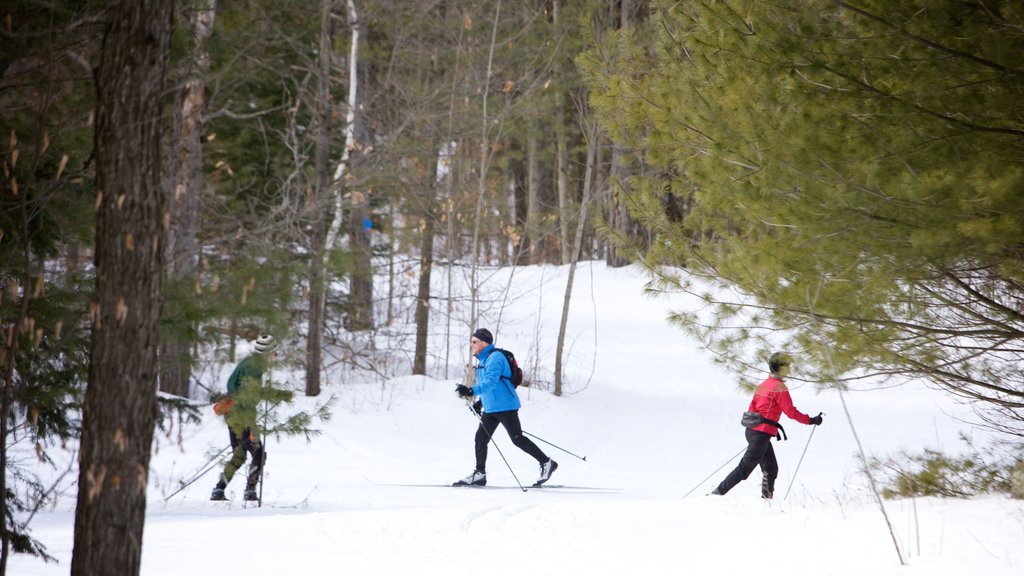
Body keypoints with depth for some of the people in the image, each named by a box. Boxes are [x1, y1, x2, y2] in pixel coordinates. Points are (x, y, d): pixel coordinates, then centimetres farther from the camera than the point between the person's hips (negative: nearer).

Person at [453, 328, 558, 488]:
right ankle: (479, 474, 8)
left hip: (505, 406, -10)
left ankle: (547, 463, 3)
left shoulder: (495, 358, -16)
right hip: (490, 408, 10)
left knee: (517, 439, -7)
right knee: (480, 439, 4)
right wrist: (480, 402, 23)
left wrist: (472, 391, -43)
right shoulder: (483, 360, 16)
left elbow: (490, 382, -30)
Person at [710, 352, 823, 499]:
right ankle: (718, 492, -8)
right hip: (761, 435, -9)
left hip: (752, 430, 9)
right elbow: (790, 411, -13)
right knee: (745, 469, -7)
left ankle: (767, 498, 13)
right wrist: (810, 420, -5)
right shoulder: (779, 387, -11)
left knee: (771, 470, 13)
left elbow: (752, 409, 17)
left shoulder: (763, 385, 16)